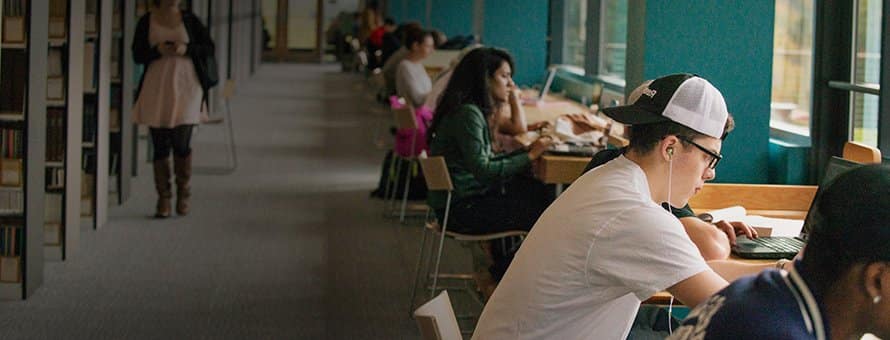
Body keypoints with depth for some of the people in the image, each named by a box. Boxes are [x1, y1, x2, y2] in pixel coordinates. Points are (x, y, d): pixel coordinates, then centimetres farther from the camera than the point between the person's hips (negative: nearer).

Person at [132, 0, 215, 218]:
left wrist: (186, 49, -13)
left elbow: (209, 47, 5)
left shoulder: (189, 19, 6)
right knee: (160, 146, 0)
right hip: (157, 89, 1)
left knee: (181, 144, -7)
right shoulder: (146, 22, 6)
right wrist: (158, 50, -16)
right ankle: (163, 199, 9)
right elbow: (137, 55, 4)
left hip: (186, 87, -1)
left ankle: (183, 194, 13)